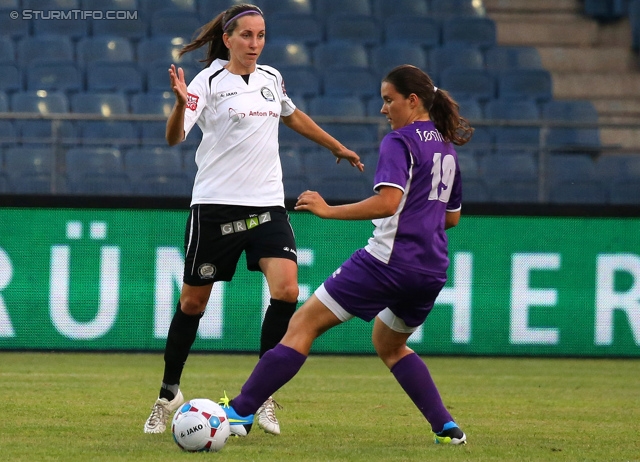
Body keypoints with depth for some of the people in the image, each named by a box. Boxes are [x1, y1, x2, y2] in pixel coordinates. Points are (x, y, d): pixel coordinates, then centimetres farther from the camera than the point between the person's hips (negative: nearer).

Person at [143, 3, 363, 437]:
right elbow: (174, 137, -19)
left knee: (286, 290, -15)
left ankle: (263, 394, -3)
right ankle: (169, 393, 24)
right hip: (215, 203, -4)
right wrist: (181, 105, -39)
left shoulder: (271, 78, 10)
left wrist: (338, 147, 39)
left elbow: (294, 116, 31)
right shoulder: (210, 82, -7)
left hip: (267, 203, 4)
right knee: (193, 302, 5)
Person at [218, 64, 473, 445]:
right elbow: (452, 217, 25)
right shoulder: (447, 148, 17)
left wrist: (329, 210, -19)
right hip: (432, 269, 8)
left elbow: (388, 202, -23)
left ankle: (240, 411, -8)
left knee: (304, 325, -4)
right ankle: (447, 427, 16)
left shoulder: (400, 141, -8)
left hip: (389, 260, -8)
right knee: (390, 345, 29)